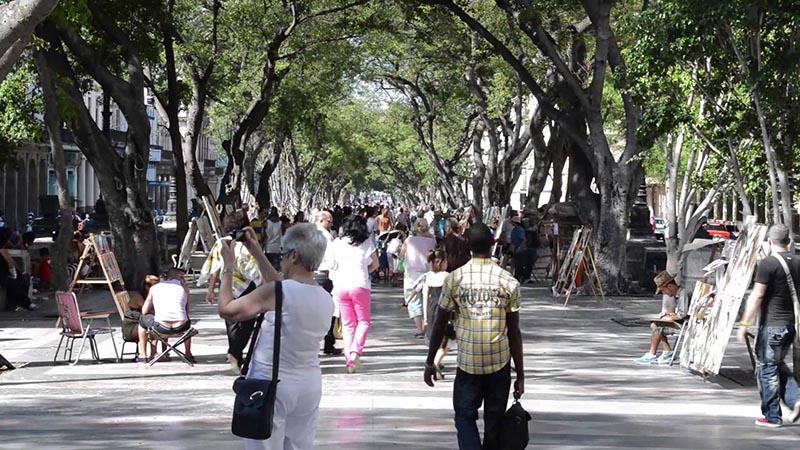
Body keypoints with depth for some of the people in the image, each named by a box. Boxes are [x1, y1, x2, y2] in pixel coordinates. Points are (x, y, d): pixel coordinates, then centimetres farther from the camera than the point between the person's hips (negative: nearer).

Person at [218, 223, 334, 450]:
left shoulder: (275, 292, -18)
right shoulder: (326, 299, 2)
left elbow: (226, 309, -8)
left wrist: (229, 267, 4)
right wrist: (257, 252, 23)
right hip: (310, 386, 6)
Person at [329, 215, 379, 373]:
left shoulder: (337, 243, 3)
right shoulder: (366, 242, -2)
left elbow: (333, 266, 5)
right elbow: (375, 264, 6)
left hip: (340, 286, 3)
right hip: (359, 285, -3)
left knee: (347, 323, 11)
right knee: (364, 321, 11)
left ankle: (348, 358, 8)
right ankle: (356, 351, -9)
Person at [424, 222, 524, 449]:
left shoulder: (454, 279, -5)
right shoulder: (509, 282, -4)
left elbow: (439, 326, 0)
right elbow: (514, 332, -1)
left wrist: (430, 363, 12)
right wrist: (520, 374, 6)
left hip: (467, 362, -1)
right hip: (500, 362, 1)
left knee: (465, 417, 9)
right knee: (494, 421, 12)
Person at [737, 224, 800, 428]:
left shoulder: (768, 264, -12)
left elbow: (757, 296, -15)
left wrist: (744, 323, -12)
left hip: (772, 324, -7)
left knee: (767, 368, 2)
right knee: (778, 365, 21)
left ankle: (772, 417, 5)